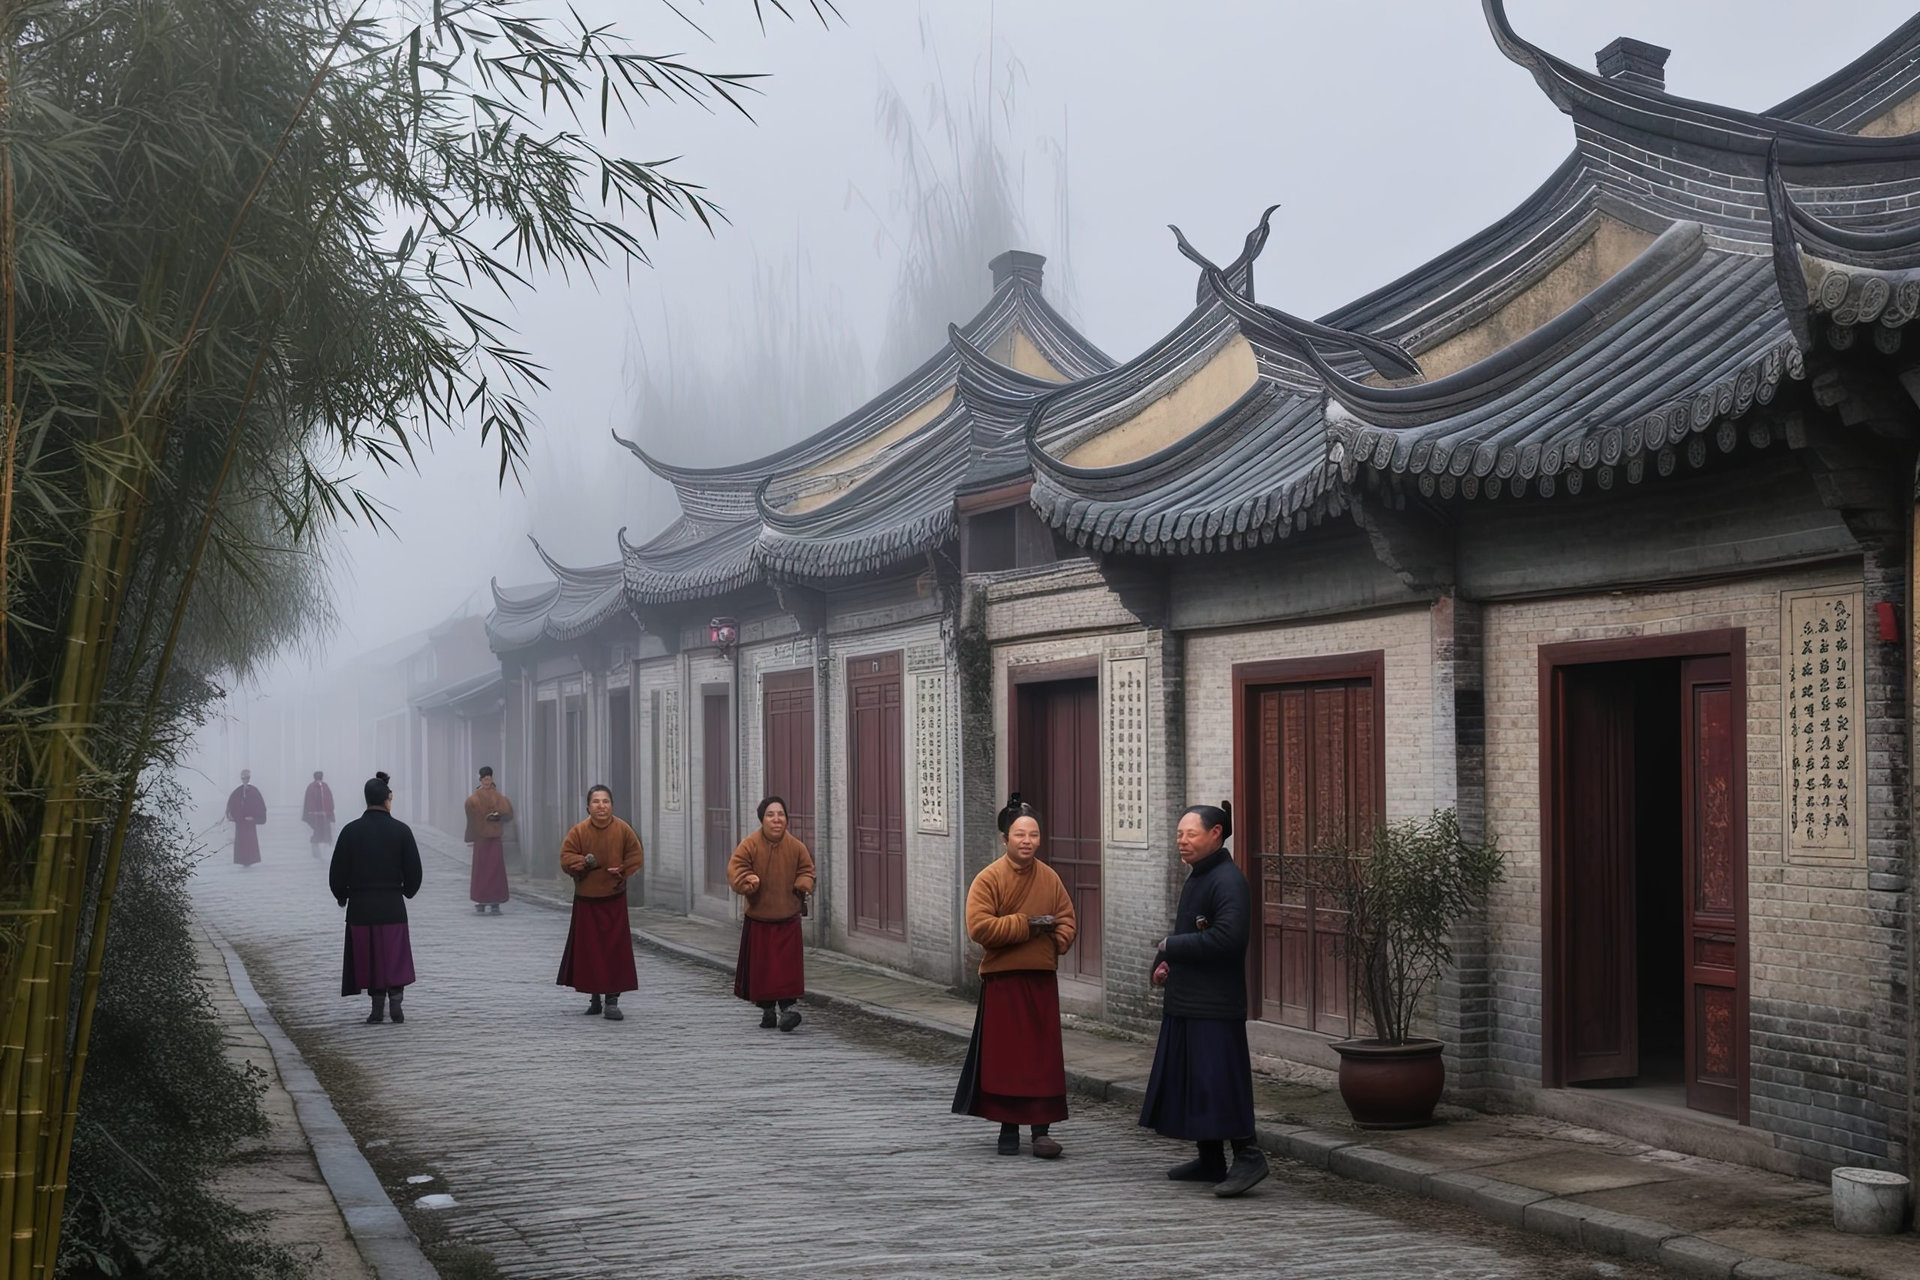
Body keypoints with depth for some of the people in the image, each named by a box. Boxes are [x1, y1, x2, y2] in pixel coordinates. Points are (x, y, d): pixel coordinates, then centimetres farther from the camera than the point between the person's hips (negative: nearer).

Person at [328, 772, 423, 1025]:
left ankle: (378, 1008, 8)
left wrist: (341, 896, 17)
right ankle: (395, 1001, -5)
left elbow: (337, 872, -1)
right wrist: (407, 891, 19)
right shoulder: (401, 830, -5)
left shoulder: (351, 831, -4)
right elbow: (414, 870, -1)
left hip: (360, 906, 1)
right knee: (394, 954, 7)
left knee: (369, 956, 7)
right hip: (392, 904, -1)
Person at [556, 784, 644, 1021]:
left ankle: (612, 1000, 1)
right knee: (588, 949, 6)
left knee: (615, 949, -3)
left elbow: (636, 856, 4)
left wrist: (623, 870, -13)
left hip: (614, 899, 0)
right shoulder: (578, 831, -4)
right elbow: (566, 858, -5)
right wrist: (584, 862, -22)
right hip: (586, 900, 0)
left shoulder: (623, 830, -2)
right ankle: (594, 997, 21)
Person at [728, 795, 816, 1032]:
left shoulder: (796, 847, -1)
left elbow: (807, 869, 12)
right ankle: (766, 1009, 21)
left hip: (788, 919, 0)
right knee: (761, 966, 7)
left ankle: (787, 1006, -9)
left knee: (787, 964, -9)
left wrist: (803, 885, -8)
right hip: (758, 918, 0)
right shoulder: (749, 845, -9)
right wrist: (748, 881, -29)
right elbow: (735, 869, -10)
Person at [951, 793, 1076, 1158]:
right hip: (1002, 981, -3)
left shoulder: (1050, 878, 5)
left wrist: (1057, 940, -11)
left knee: (1044, 1055, 1)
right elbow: (979, 926, -17)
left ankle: (1042, 1129, 5)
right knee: (1004, 1054, 4)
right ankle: (1008, 1128, 16)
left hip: (1041, 980, 3)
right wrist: (1026, 924, -17)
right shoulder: (989, 878, -9)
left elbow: (1066, 918, 11)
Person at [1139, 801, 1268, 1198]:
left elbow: (1227, 937, -26)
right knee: (1189, 1079, 12)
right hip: (1186, 1001, 10)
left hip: (1216, 1005, -10)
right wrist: (1163, 962, 7)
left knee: (1219, 1080, -10)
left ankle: (1247, 1156, -5)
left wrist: (1170, 947, -16)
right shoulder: (1196, 878, 16)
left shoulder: (1228, 881, -15)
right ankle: (1210, 1161, 20)